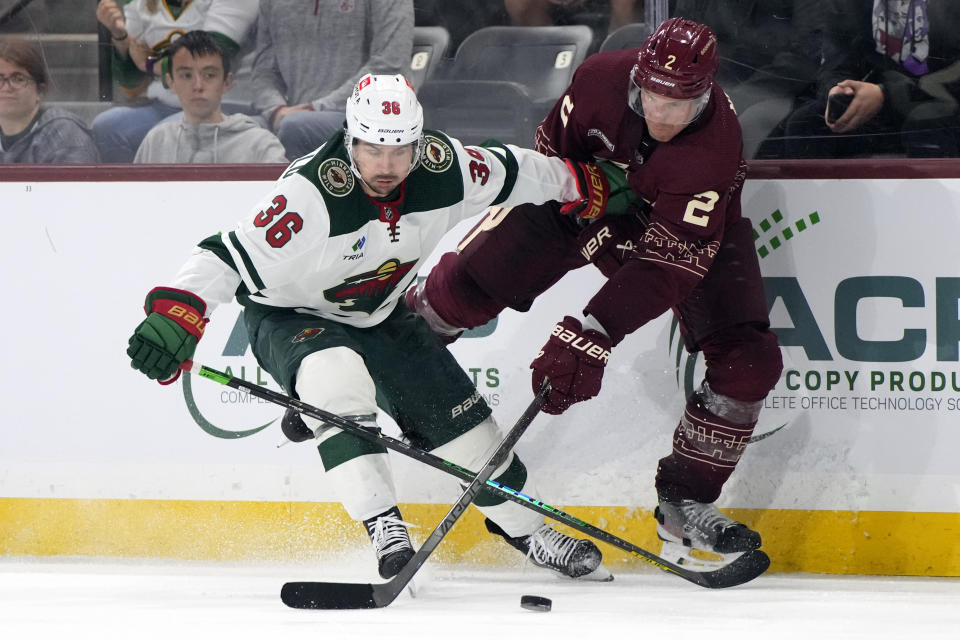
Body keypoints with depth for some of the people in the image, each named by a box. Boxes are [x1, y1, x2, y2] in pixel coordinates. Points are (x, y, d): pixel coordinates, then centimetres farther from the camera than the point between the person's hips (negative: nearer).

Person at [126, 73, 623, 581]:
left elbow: (510, 173, 0)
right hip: (288, 317, -5)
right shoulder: (310, 194, -37)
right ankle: (382, 524, -29)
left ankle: (521, 525, 28)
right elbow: (231, 258, -39)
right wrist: (177, 312, -53)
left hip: (379, 315, 5)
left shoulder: (444, 168, -20)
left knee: (458, 416, 4)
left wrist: (583, 187, 12)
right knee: (336, 371, -36)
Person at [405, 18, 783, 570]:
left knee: (749, 359, -16)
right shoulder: (601, 80, -29)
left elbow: (666, 264, -43)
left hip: (695, 232, -2)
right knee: (471, 278, -9)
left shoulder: (715, 145, -39)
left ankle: (685, 506, -2)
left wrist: (591, 334, -49)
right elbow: (553, 150, -6)